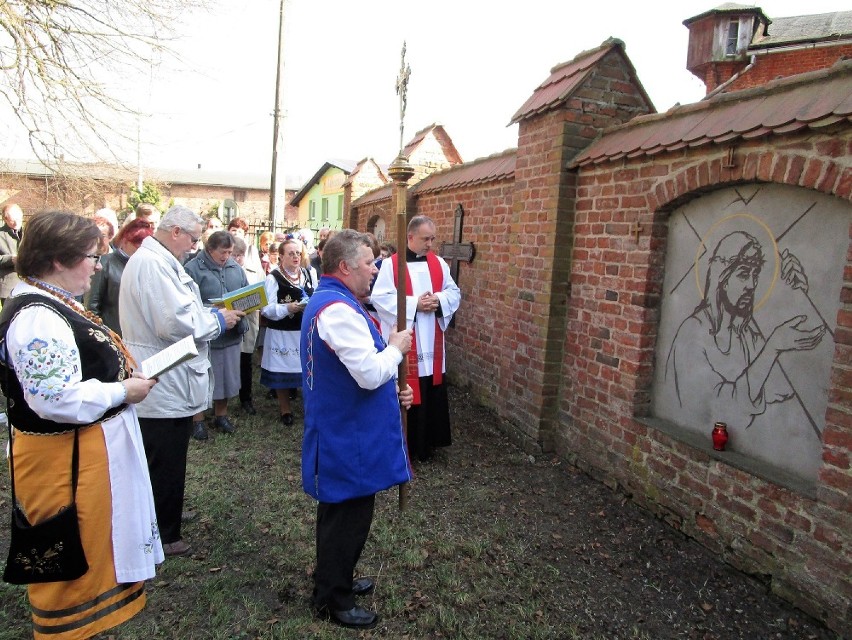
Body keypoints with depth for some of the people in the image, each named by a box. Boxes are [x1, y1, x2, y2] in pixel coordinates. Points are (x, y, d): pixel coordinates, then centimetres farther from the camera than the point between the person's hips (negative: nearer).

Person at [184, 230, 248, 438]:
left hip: (231, 333, 6)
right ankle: (198, 419, 23)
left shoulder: (235, 268, 7)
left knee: (227, 376, 16)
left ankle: (221, 415, 33)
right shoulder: (193, 268, -12)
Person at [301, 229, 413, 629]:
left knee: (341, 512, 23)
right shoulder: (339, 310, -24)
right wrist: (396, 348, -9)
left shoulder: (325, 301, 11)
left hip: (340, 432, 11)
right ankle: (333, 600, 22)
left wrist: (392, 391, 9)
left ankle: (334, 580, 41)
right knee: (348, 517, 5)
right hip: (349, 437, -11)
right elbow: (370, 373, -28)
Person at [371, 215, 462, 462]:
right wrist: (414, 304, -19)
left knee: (432, 393, 10)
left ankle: (427, 440, 25)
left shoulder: (439, 263, 7)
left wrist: (439, 300, -12)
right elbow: (379, 297, -14)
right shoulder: (391, 264, -7)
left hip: (431, 342, 5)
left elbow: (454, 292, 10)